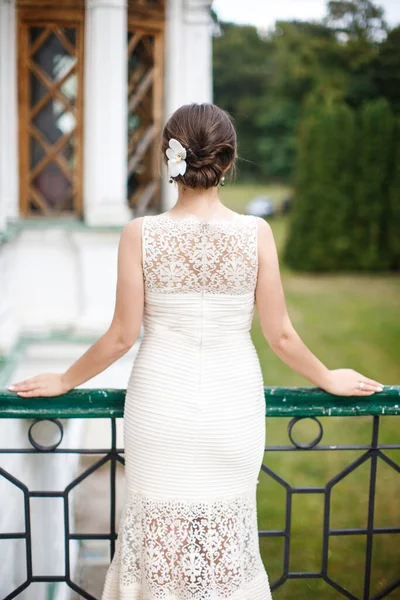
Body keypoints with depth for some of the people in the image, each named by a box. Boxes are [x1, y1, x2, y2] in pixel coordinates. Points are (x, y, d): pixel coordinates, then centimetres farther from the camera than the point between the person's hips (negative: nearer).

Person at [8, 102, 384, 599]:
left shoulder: (140, 234, -11)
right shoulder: (256, 233, -10)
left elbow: (122, 336, -7)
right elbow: (280, 336, -5)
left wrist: (65, 381, 10)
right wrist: (328, 379, 13)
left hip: (159, 405, 0)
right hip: (233, 409, 1)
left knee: (157, 534, 18)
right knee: (228, 536, 19)